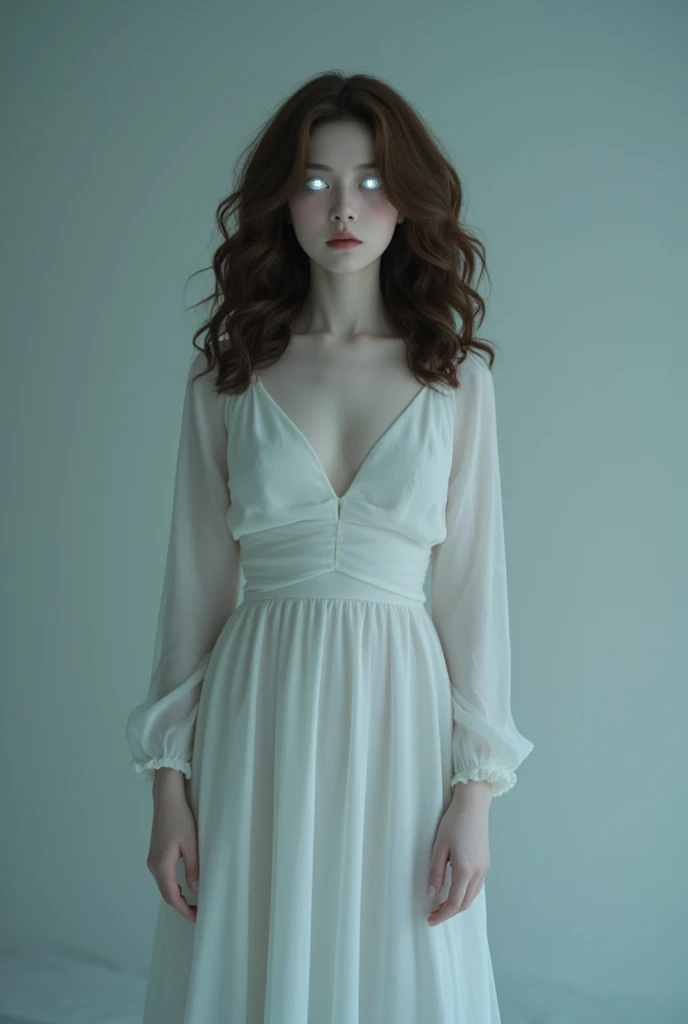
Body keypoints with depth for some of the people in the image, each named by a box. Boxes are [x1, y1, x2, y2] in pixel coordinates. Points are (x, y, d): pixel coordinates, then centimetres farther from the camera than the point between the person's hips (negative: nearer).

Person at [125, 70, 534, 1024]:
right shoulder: (226, 377, 3)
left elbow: (473, 587, 1)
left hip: (397, 714, 0)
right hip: (257, 721, 1)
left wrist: (475, 793, -4)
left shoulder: (458, 379, 2)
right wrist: (168, 783, 1)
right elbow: (195, 582, 4)